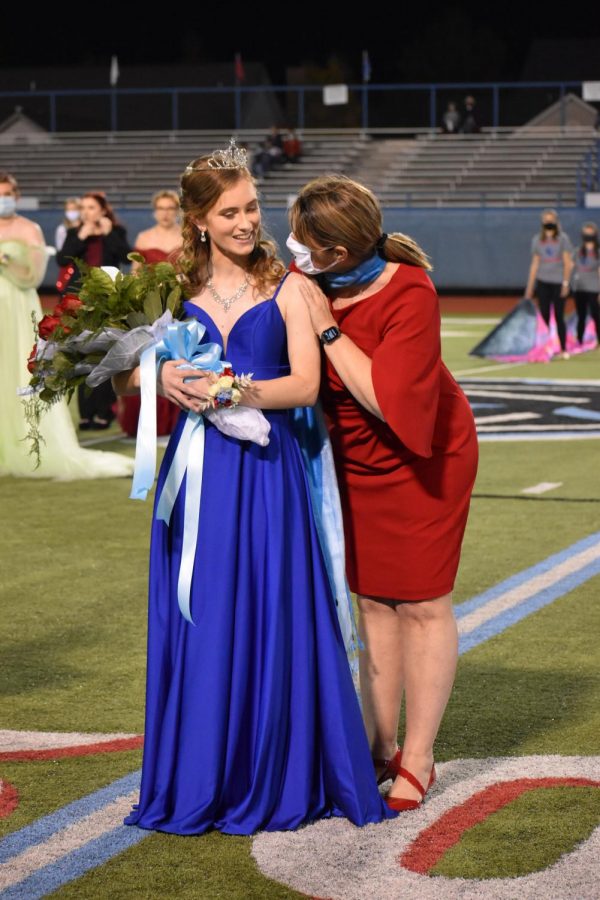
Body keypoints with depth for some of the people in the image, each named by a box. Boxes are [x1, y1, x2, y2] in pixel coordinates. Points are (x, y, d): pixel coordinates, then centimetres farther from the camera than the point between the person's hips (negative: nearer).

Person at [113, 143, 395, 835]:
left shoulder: (285, 288, 2)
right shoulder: (176, 291, 9)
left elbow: (306, 385, -7)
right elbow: (124, 378, 8)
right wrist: (161, 377, -13)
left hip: (266, 472, -2)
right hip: (197, 470, 2)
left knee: (270, 618, 0)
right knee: (199, 622, 4)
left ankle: (273, 779, 11)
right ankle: (201, 781, 14)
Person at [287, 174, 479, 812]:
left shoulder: (410, 295, -29)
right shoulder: (310, 285, -13)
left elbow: (389, 399, -34)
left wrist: (330, 330, -32)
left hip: (423, 460, -6)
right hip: (357, 460, 6)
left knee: (422, 604, 0)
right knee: (373, 601, 11)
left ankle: (417, 760, 9)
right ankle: (381, 745, 21)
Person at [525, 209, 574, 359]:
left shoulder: (562, 238, 1)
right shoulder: (537, 239, 9)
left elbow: (567, 263, -1)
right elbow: (534, 264, 11)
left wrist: (566, 283, -9)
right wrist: (530, 287, 7)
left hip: (558, 283, -2)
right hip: (543, 283, 2)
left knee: (559, 317, -3)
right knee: (544, 317, 0)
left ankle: (564, 350, 3)